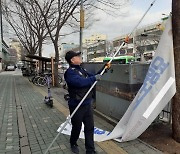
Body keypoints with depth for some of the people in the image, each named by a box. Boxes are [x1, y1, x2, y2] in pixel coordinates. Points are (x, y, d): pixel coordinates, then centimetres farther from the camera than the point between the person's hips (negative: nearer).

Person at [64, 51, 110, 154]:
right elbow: (80, 82, -32)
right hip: (76, 106, -7)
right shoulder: (70, 72, -16)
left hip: (87, 104, 7)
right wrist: (94, 78, -23)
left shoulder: (82, 69, 9)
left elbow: (93, 77, 19)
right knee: (77, 127, 13)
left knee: (90, 127, 11)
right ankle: (73, 144, 42)